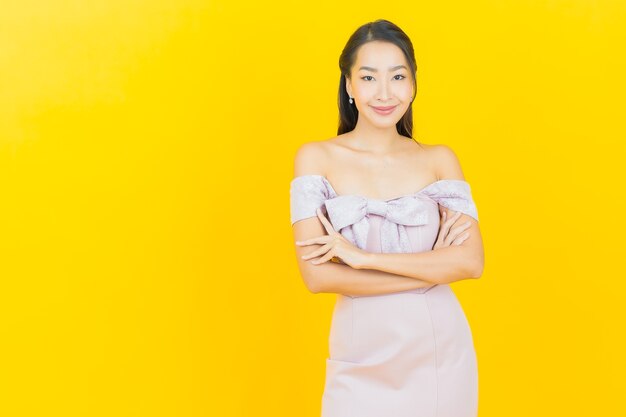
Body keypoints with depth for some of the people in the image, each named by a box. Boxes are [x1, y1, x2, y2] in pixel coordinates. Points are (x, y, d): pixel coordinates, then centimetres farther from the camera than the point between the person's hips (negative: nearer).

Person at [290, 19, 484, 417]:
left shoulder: (439, 159, 0)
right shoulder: (316, 157, -5)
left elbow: (471, 261, -10)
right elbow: (316, 274, -13)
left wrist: (362, 256, -17)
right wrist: (434, 267, -13)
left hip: (441, 353, 2)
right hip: (362, 360, -1)